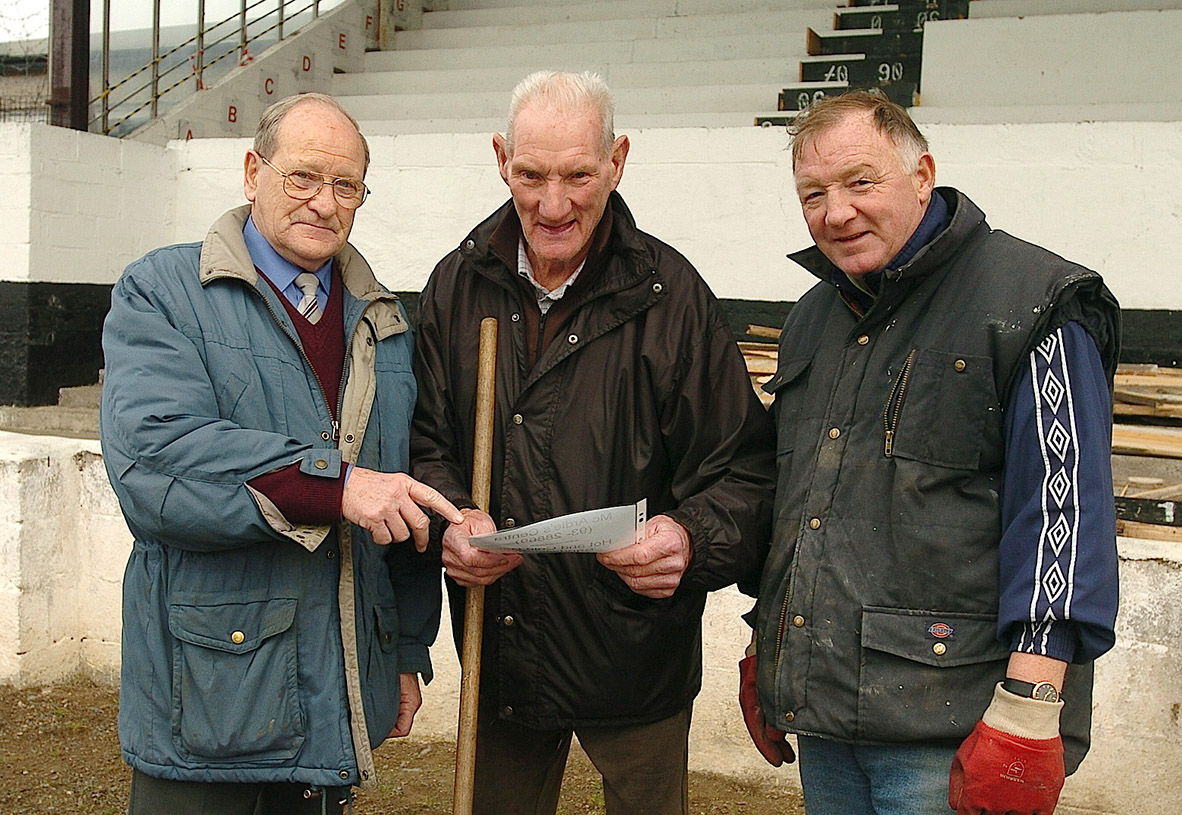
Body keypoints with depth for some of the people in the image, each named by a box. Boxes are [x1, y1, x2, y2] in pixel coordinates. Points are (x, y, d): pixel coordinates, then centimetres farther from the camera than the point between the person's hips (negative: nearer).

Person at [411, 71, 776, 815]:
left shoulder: (671, 295, -11)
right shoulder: (458, 287, 2)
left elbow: (743, 469, -10)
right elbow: (428, 441, 6)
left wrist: (693, 539, -31)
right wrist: (451, 517, -15)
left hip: (636, 662, -3)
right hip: (500, 661, 4)